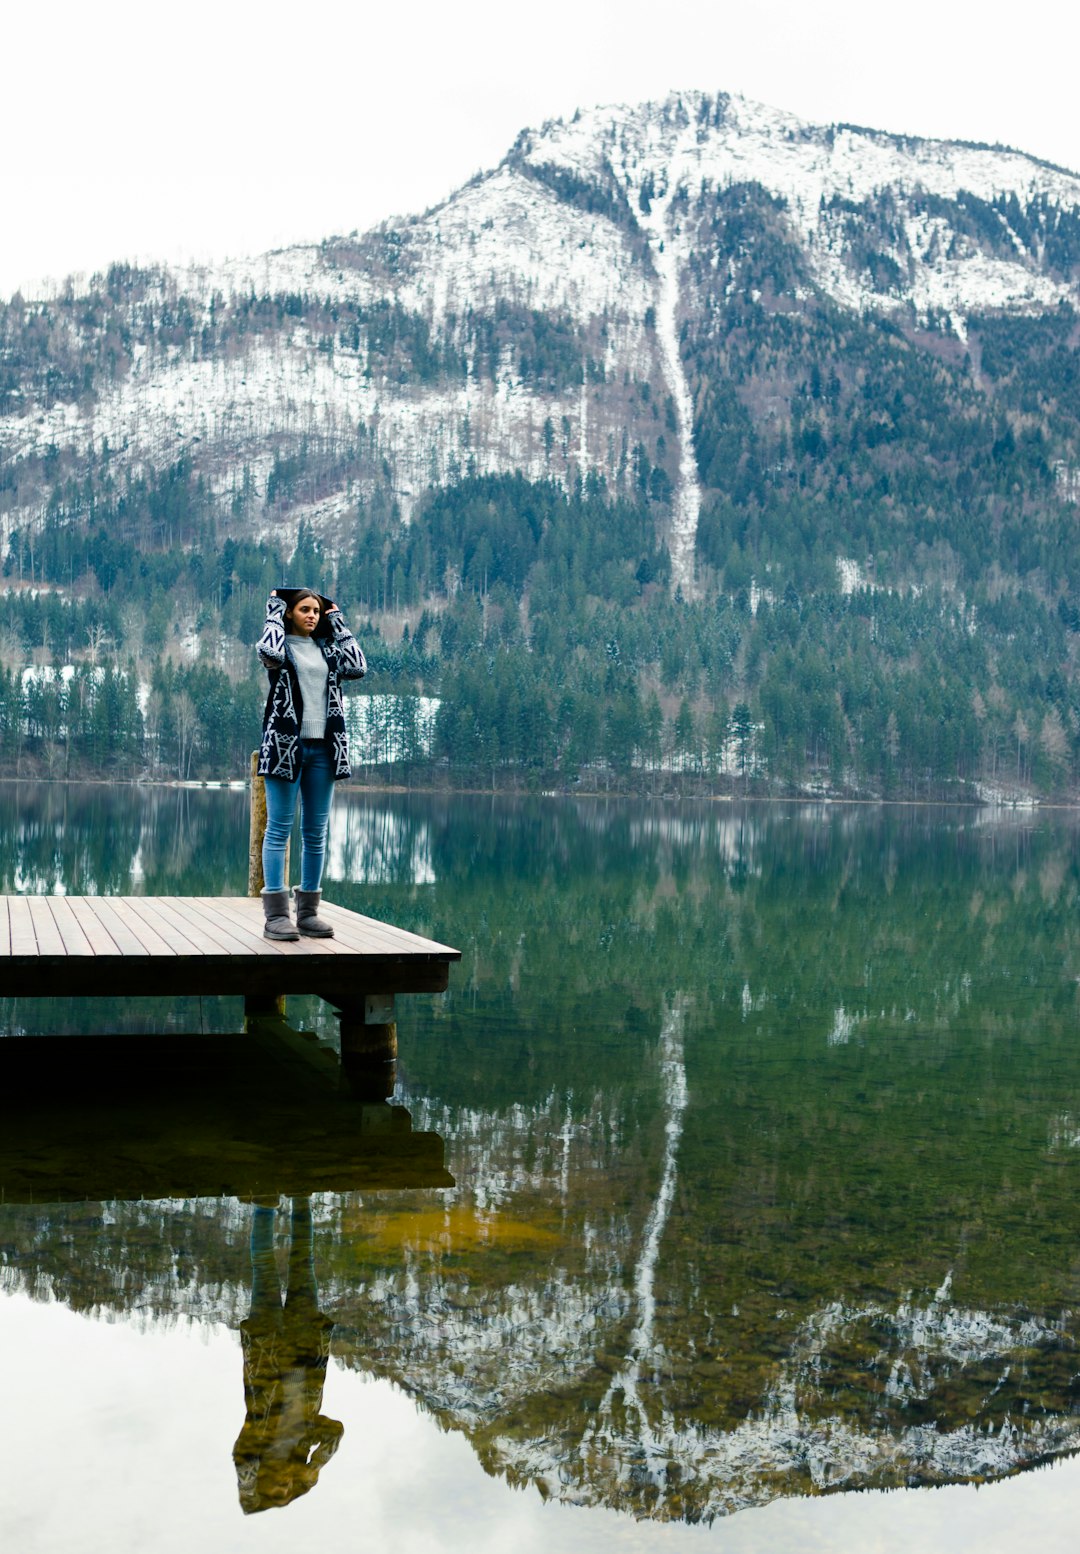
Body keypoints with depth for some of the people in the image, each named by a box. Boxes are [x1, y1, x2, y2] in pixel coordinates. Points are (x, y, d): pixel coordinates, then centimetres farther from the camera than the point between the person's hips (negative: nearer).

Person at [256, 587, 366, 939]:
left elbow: (357, 667, -2)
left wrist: (337, 622, 7)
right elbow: (269, 652, -22)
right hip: (285, 744, -5)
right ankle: (276, 914, -6)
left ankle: (308, 911, 12)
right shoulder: (282, 645, 2)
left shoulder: (327, 649, 15)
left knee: (316, 832, 6)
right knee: (279, 828, -5)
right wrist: (275, 610, -6)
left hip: (322, 748, 5)